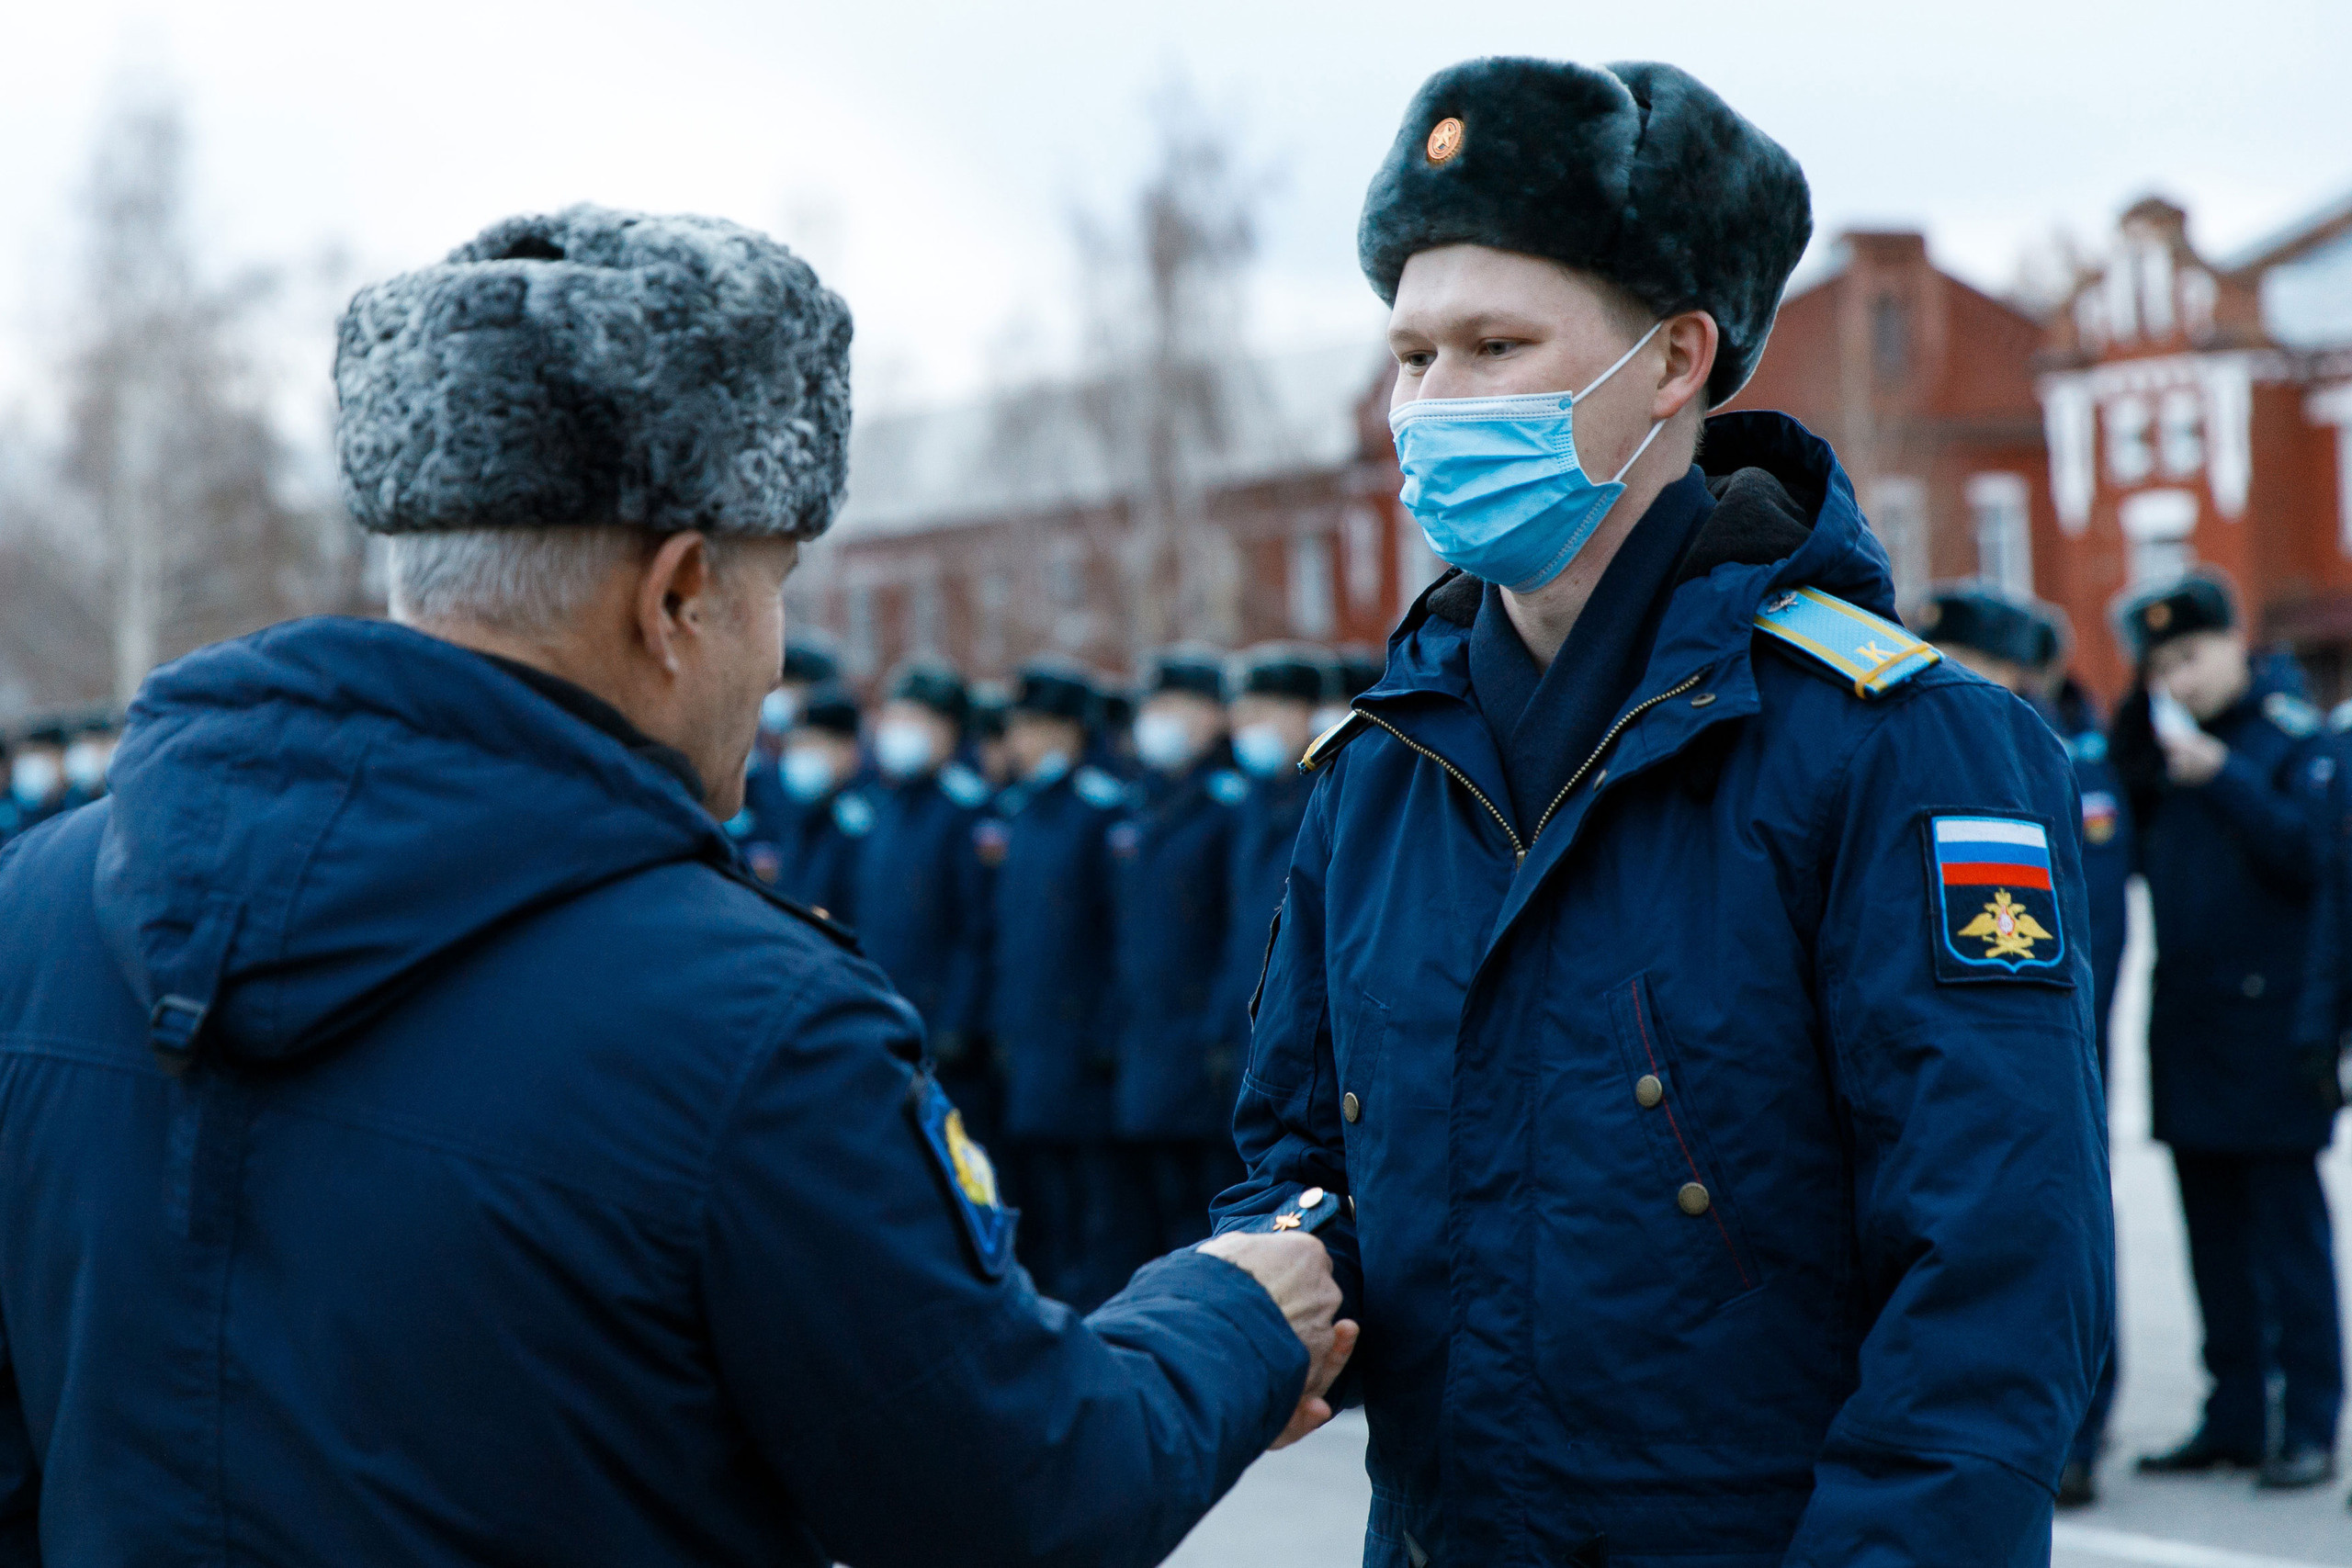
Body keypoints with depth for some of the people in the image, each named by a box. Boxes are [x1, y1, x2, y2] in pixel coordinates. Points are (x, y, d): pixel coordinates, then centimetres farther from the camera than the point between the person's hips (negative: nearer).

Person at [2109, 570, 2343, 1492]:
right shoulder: (2159, 736, 14)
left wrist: (2222, 776, -20)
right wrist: (2138, 694, 5)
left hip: (2270, 1026, -6)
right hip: (2187, 1027, 6)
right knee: (2214, 1231, 10)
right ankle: (2235, 1416, 17)